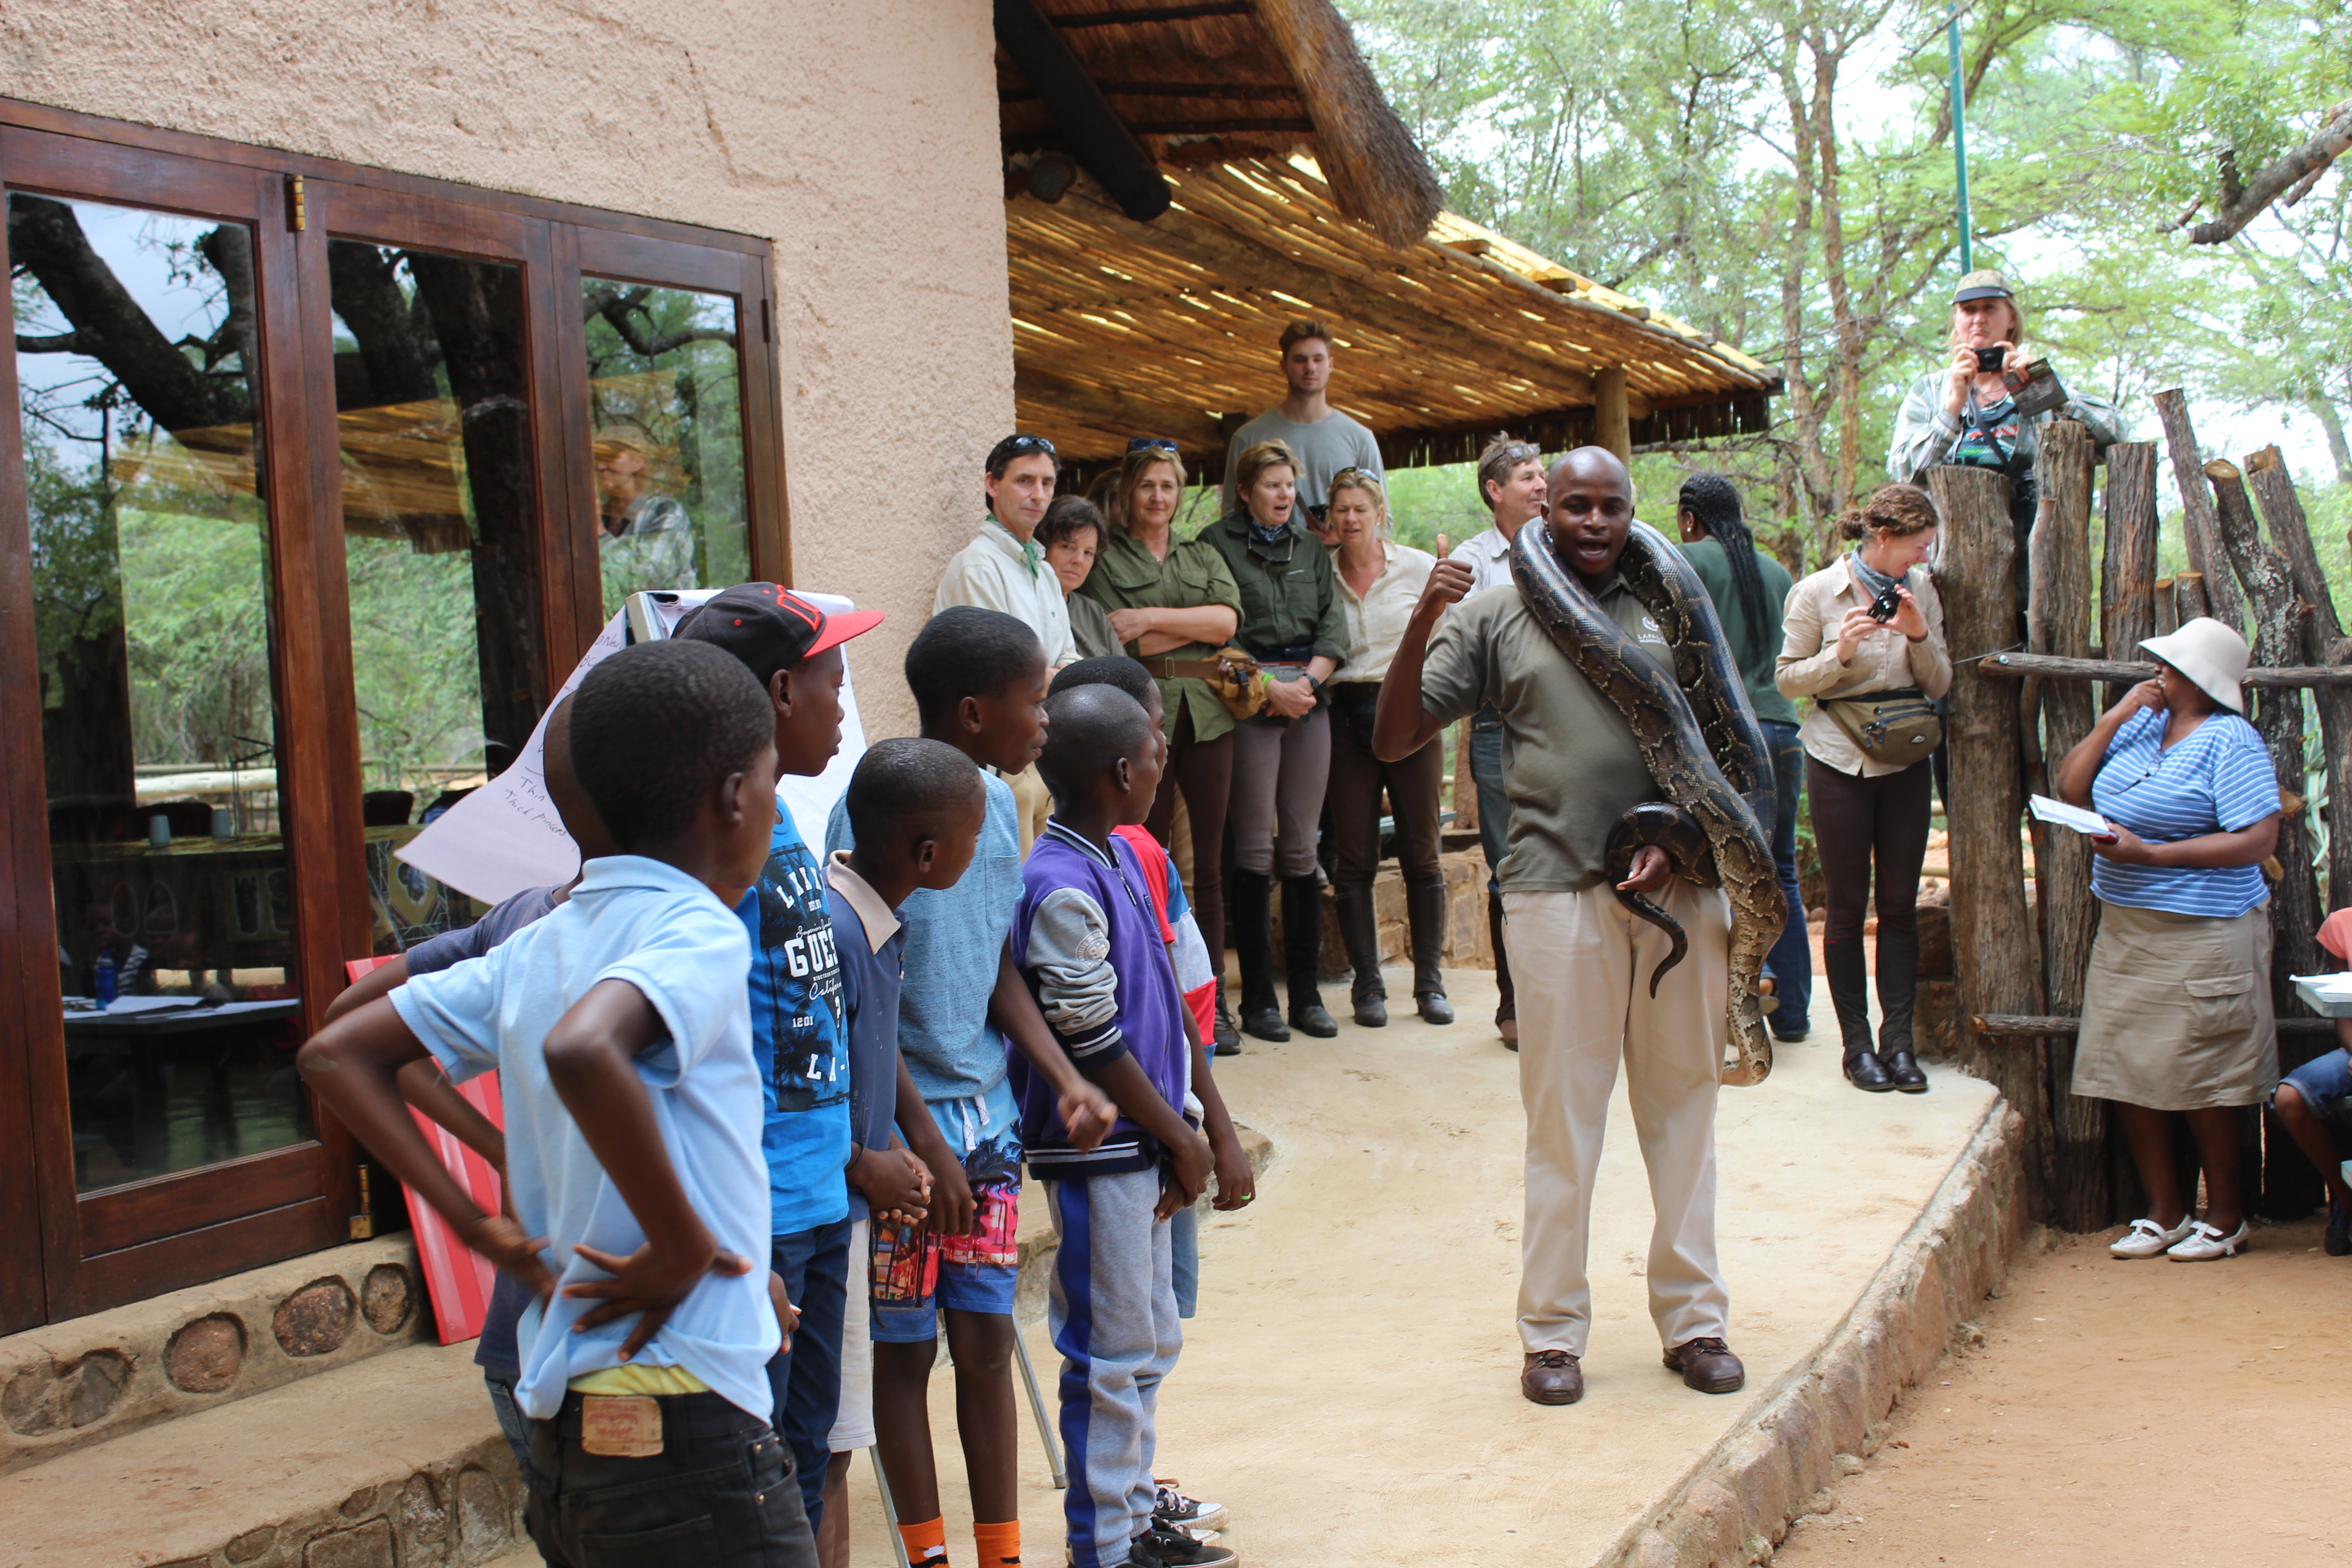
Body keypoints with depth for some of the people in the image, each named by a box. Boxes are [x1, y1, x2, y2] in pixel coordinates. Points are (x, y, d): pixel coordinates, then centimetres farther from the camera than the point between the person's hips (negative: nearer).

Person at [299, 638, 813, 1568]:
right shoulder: (698, 930, -13)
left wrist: (480, 1228, 9)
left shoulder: (540, 945, 10)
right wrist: (683, 1246, -22)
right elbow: (582, 1050, -34)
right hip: (684, 1430, -8)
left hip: (563, 1424, 8)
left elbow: (336, 1056, 14)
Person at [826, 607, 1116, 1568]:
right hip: (906, 1125, -6)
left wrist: (1067, 1081, -1)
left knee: (987, 1337, 12)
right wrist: (923, 1141, -17)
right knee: (905, 1347, 7)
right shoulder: (870, 813, -17)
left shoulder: (996, 802, 6)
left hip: (987, 1113, 6)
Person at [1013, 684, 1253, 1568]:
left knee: (1152, 1345, 18)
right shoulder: (1061, 889, -21)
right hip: (1098, 1153, -9)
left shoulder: (1122, 859, 8)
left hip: (1144, 1146, 9)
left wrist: (1215, 1123, 11)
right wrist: (1182, 1139, -10)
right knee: (1112, 1355, 2)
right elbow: (1093, 1046, -19)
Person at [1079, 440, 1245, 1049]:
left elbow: (1228, 620, 1)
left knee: (1209, 862, 3)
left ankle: (1213, 1003, 7)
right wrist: (1197, 624, -1)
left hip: (1206, 717, 3)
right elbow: (1118, 644, -7)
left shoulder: (1204, 556, 19)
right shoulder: (1106, 560, 7)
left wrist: (1153, 619, -8)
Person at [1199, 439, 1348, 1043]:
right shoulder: (1218, 544, 1)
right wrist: (1269, 689, -12)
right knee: (1255, 848, -5)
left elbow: (1334, 627, 9)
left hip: (1309, 700, 4)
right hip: (1249, 700, -4)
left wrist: (1307, 682, -7)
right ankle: (1258, 999, 0)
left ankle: (1306, 993, 9)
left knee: (1302, 846, 5)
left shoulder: (1312, 548, 16)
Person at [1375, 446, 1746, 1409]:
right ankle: (1552, 1331, 12)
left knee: (1684, 1105, 9)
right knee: (1562, 1114, 2)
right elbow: (1393, 742, 1)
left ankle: (1693, 1318, 20)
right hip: (1559, 888, -2)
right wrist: (1423, 623, -13)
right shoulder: (1497, 616, 6)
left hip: (1679, 885, 2)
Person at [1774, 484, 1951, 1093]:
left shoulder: (1921, 591, 4)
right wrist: (1841, 652, -20)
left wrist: (1919, 635, -13)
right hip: (1841, 762, -3)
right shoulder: (1817, 593, -7)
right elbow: (1787, 678, -3)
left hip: (1905, 762, 3)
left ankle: (1899, 1041, 11)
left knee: (1900, 905, 4)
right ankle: (1857, 1044, 12)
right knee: (1847, 907, 2)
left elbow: (1939, 686, 5)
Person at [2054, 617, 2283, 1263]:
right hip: (2124, 928, 7)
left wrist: (2151, 855, -21)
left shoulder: (2231, 742, -11)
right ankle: (2165, 1212, 19)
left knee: (2203, 1083, 1)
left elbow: (2257, 841, -18)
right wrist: (2116, 715, -1)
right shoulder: (2140, 723, 10)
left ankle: (2225, 1217, 17)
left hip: (2202, 936, -7)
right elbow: (2071, 789, 8)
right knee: (2127, 1072, 7)